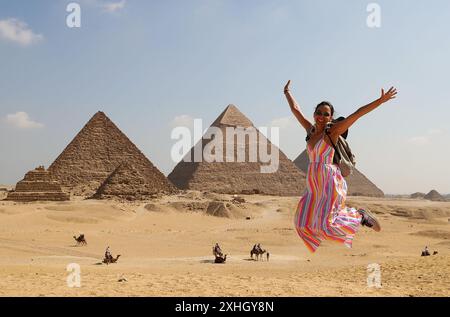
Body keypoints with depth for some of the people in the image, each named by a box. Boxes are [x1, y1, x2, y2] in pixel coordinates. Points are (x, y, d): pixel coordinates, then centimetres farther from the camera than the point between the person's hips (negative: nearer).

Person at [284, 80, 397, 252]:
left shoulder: (332, 131, -6)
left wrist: (381, 100, -16)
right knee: (304, 222, 9)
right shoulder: (310, 130, 10)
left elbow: (358, 113, -12)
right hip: (314, 182, 7)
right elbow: (295, 109, 23)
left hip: (330, 180, -7)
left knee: (325, 223, -13)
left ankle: (361, 216, 10)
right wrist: (287, 92, 34)